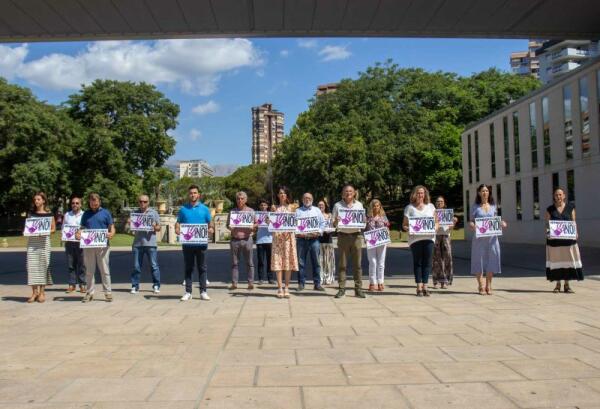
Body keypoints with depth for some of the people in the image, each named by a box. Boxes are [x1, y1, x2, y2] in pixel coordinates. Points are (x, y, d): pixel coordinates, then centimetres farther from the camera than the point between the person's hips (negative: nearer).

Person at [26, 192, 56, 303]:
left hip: (44, 241, -3)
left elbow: (53, 229, 4)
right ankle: (34, 292, 5)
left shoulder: (49, 214, 2)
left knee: (43, 264, -2)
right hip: (32, 241, 3)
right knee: (32, 265, -2)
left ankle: (42, 292, 7)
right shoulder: (31, 213, 11)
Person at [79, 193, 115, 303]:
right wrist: (79, 233, -8)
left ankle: (108, 292, 5)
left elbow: (112, 228, 4)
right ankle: (90, 292, 15)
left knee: (105, 270, 0)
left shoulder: (105, 213, 5)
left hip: (102, 245, -3)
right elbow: (82, 228, 15)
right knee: (89, 271, 8)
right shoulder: (86, 214, 12)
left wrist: (111, 234, -18)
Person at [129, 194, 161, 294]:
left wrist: (154, 227, -13)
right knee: (136, 266, 4)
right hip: (137, 243, 1)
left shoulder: (153, 213, 9)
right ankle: (135, 286, 11)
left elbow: (159, 228, 9)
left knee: (154, 265, 0)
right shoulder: (134, 213, 12)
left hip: (151, 243, -1)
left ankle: (156, 286, 7)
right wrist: (129, 224, -9)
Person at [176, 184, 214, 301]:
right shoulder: (183, 209, 7)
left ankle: (203, 292, 9)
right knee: (188, 268, 6)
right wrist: (177, 229, -13)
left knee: (202, 268, 4)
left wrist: (211, 229, -13)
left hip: (201, 243, 0)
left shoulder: (204, 209, 6)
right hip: (187, 243, 1)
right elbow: (178, 223, 9)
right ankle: (188, 292, 11)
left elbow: (210, 223, 9)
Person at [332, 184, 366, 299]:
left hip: (356, 235, 1)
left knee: (357, 263, 1)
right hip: (343, 236, -1)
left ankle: (358, 289, 6)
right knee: (342, 264, 1)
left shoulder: (359, 205, 11)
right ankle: (342, 289, 6)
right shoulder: (337, 205, 6)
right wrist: (336, 221, -17)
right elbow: (333, 224, 5)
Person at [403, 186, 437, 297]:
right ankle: (419, 286, 5)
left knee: (427, 262, 0)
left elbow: (436, 222, 16)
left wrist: (434, 228, -5)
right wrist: (409, 229, -15)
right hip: (415, 238, -2)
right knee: (417, 262, 0)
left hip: (429, 237, 2)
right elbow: (404, 225, 5)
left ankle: (425, 285, 8)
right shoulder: (409, 208, 6)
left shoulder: (430, 206, 13)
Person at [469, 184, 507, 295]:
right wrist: (473, 226, -20)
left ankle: (488, 286, 13)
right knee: (479, 261, -1)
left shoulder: (493, 206, 12)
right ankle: (481, 287, 7)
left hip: (492, 237, 2)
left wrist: (502, 223, -5)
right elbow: (471, 222, 2)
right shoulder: (475, 207, 4)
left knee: (491, 261, 3)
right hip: (479, 238, -2)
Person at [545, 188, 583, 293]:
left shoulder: (570, 207, 6)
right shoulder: (550, 209, 4)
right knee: (556, 260, 2)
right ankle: (558, 284, 13)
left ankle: (567, 285, 10)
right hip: (554, 239, -1)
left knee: (568, 260, 1)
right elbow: (547, 224, 4)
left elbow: (574, 222, 7)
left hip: (568, 238, 1)